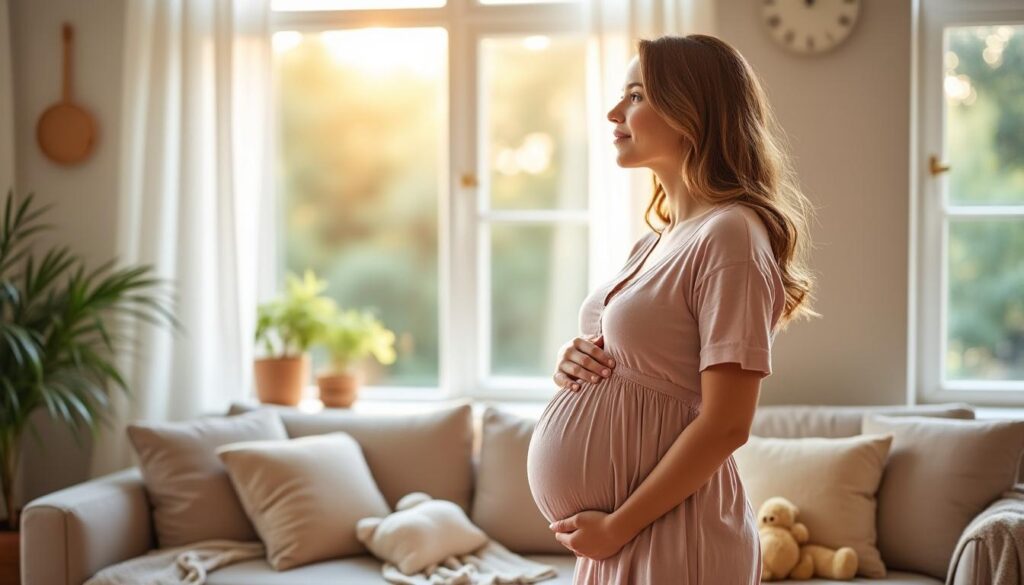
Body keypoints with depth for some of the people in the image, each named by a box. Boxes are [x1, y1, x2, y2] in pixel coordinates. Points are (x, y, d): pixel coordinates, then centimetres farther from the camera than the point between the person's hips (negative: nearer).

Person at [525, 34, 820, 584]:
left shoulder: (730, 235, -14)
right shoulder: (651, 244, 11)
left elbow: (726, 424, -19)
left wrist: (617, 525, -16)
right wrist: (574, 364, 1)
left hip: (668, 532, -8)